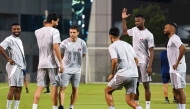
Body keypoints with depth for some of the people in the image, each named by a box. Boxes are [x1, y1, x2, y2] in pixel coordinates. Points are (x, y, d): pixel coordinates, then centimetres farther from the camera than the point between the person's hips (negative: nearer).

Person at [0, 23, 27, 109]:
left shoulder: (19, 40, 20)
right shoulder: (10, 39, -8)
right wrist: (8, 58, -20)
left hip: (20, 67, 9)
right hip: (14, 66, -9)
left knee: (19, 88, 7)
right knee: (13, 87, -11)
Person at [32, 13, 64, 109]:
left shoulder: (37, 32, 9)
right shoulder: (54, 31, -9)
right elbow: (56, 48, -18)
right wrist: (61, 63, -16)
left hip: (41, 63, 5)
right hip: (52, 63, -5)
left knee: (40, 87, 1)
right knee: (54, 87, 3)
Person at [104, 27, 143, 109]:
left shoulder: (112, 46, 0)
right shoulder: (127, 44, 21)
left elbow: (115, 60, -15)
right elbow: (136, 60, 21)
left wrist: (112, 74, -3)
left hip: (122, 74, -6)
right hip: (134, 75, 6)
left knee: (107, 91, 18)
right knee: (130, 100, 8)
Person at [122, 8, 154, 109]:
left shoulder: (148, 35, -11)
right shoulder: (134, 30, 8)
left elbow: (151, 51, -12)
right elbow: (125, 32, 29)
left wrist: (150, 66, -18)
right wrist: (123, 19, 19)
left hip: (144, 63, -6)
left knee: (146, 85, -3)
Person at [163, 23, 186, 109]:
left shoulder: (174, 38, -14)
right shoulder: (171, 39, 17)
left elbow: (183, 48, -29)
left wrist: (177, 63, -25)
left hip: (178, 69, -10)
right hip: (173, 69, 10)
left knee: (179, 89, -8)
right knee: (175, 90, 11)